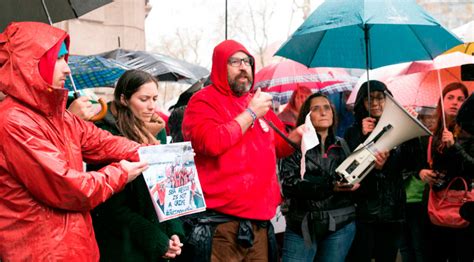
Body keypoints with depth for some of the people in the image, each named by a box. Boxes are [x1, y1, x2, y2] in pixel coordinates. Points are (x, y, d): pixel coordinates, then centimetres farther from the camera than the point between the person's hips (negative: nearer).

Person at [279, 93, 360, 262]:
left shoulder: (342, 145, 12)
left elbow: (355, 176, 11)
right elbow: (289, 184, -11)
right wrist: (330, 186, -21)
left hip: (341, 224, 2)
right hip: (302, 224, -2)